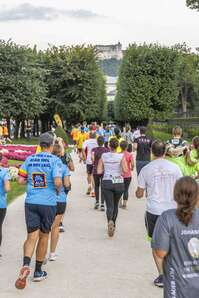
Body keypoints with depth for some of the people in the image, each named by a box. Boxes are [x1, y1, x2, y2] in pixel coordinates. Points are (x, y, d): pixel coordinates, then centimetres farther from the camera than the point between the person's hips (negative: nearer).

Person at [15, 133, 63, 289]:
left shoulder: (30, 159, 5)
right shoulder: (55, 160, -7)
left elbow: (21, 180, 3)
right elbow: (58, 182, -18)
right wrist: (58, 189, 4)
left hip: (31, 202, 2)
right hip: (48, 203, -2)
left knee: (32, 236, 3)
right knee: (44, 236, 12)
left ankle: (26, 265, -22)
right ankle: (38, 272, 21)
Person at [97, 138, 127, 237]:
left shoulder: (103, 156, 0)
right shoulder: (121, 156, -5)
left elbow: (99, 171, -1)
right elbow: (125, 170, -16)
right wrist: (120, 170, 6)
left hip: (106, 182, 0)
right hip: (119, 183, 0)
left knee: (109, 205, -2)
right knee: (115, 205, 20)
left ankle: (110, 221, -31)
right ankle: (113, 225, 30)